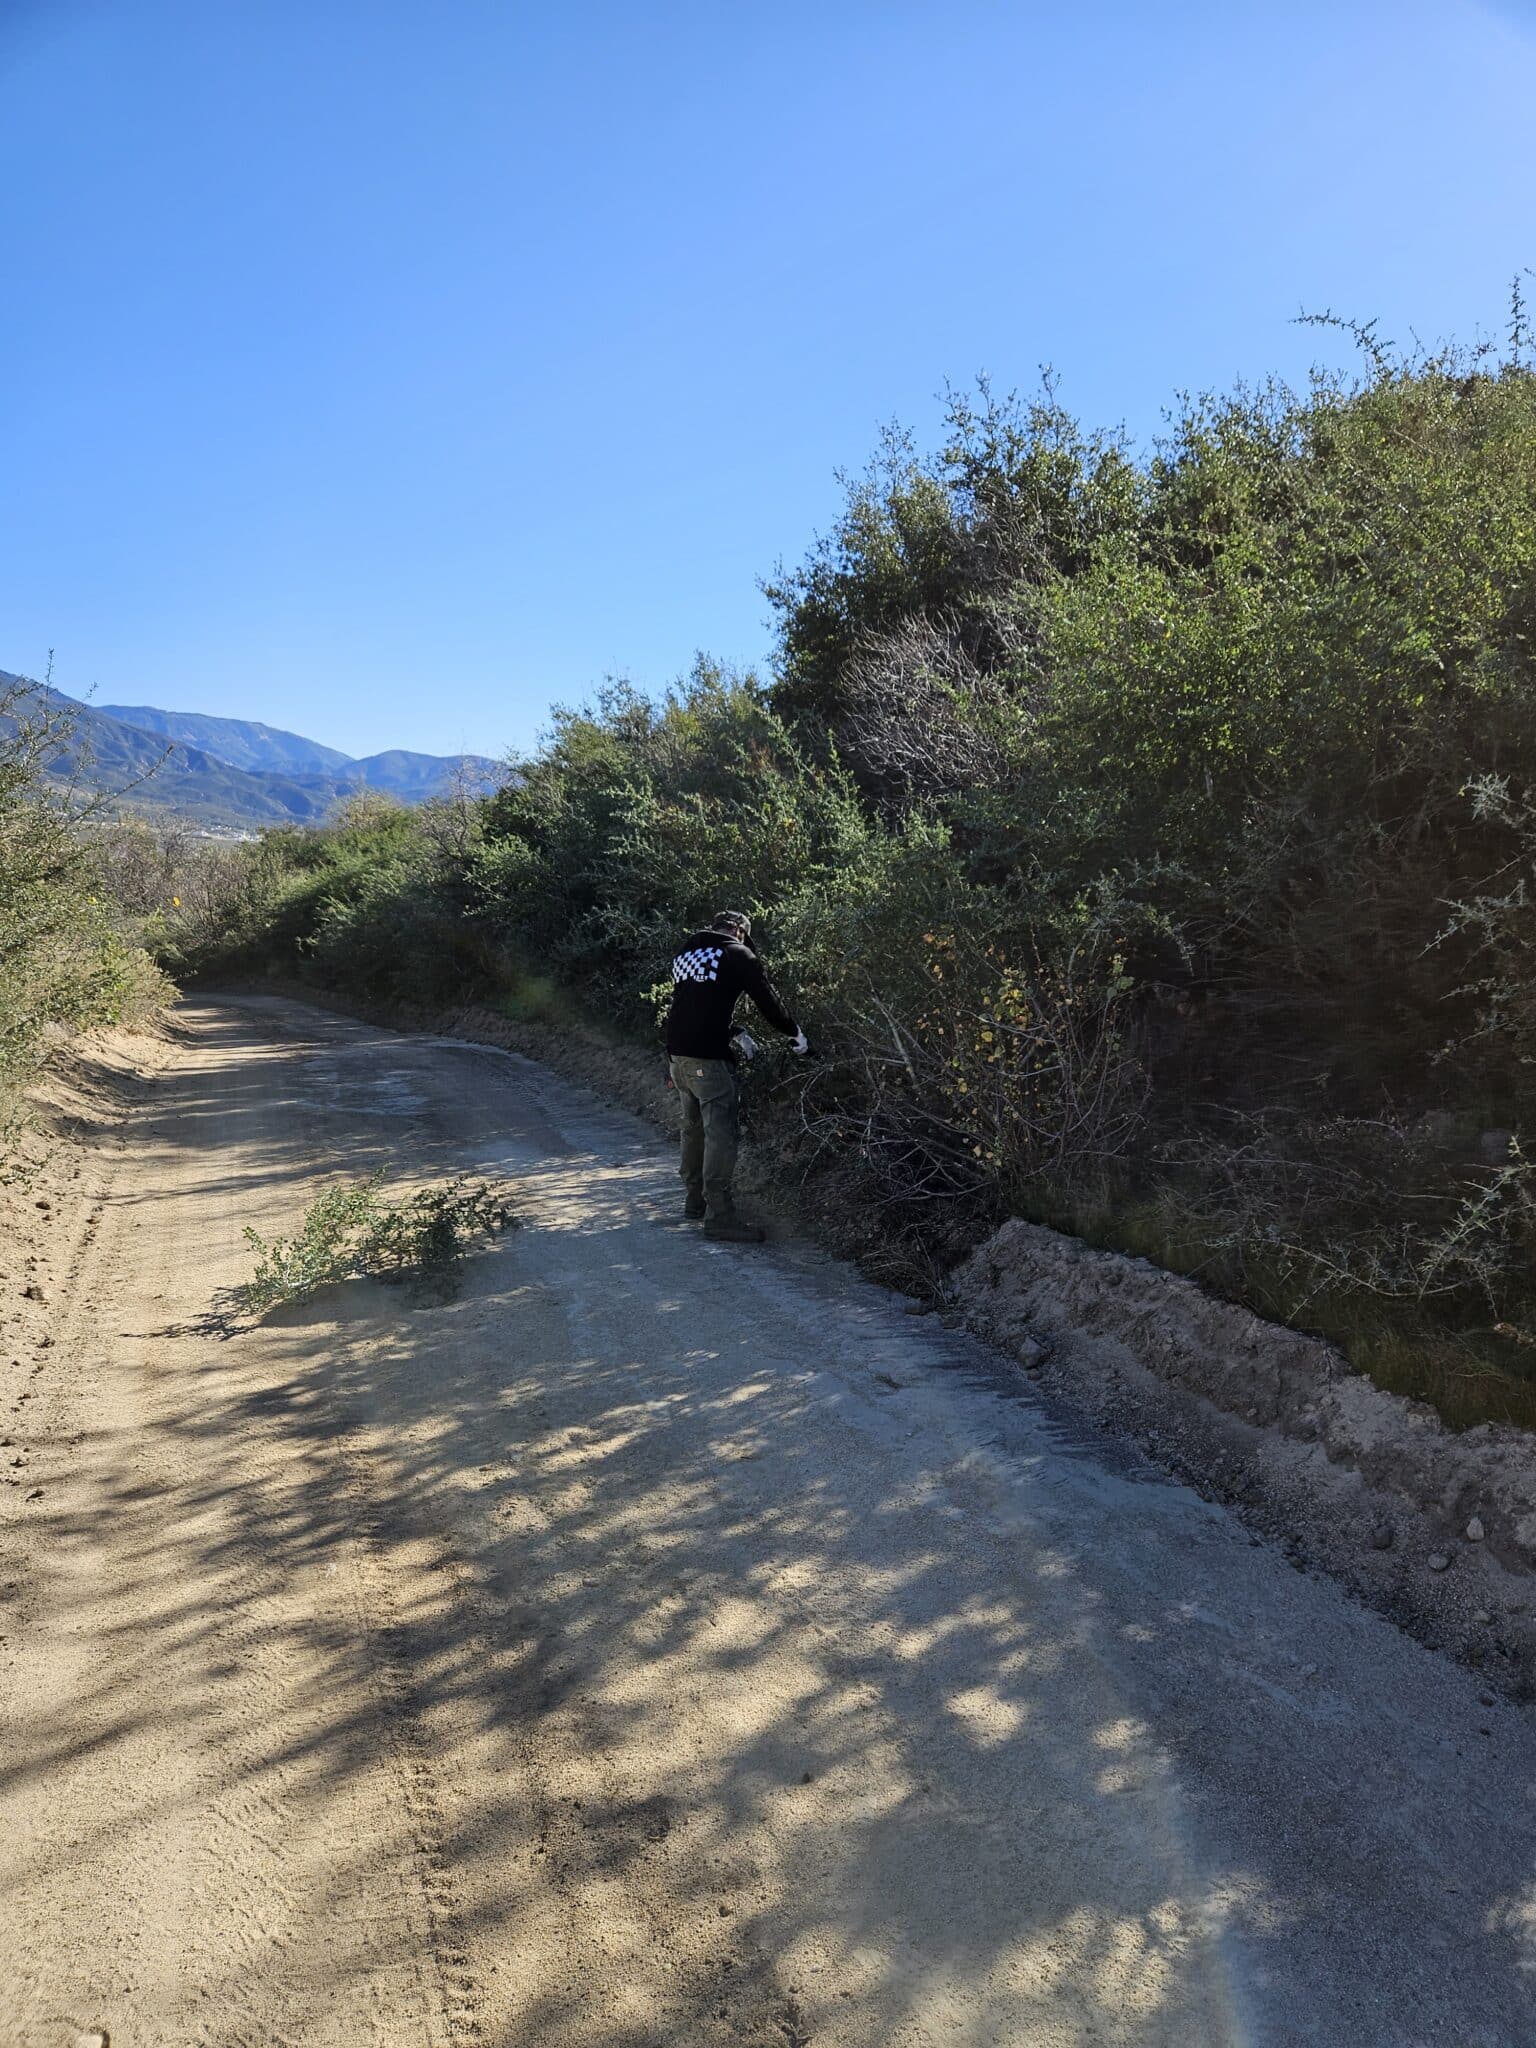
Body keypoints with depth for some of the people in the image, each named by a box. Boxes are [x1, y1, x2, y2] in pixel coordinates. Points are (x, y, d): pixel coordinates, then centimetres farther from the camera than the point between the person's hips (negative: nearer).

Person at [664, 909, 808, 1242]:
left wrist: (735, 1032, 25)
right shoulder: (737, 954, -2)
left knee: (694, 1127, 19)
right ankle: (719, 1215, -11)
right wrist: (795, 1033, 15)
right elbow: (767, 999, 1)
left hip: (677, 1052, 8)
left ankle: (696, 1198, 30)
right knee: (720, 1132, -8)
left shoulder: (685, 950, 19)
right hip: (709, 1057, -8)